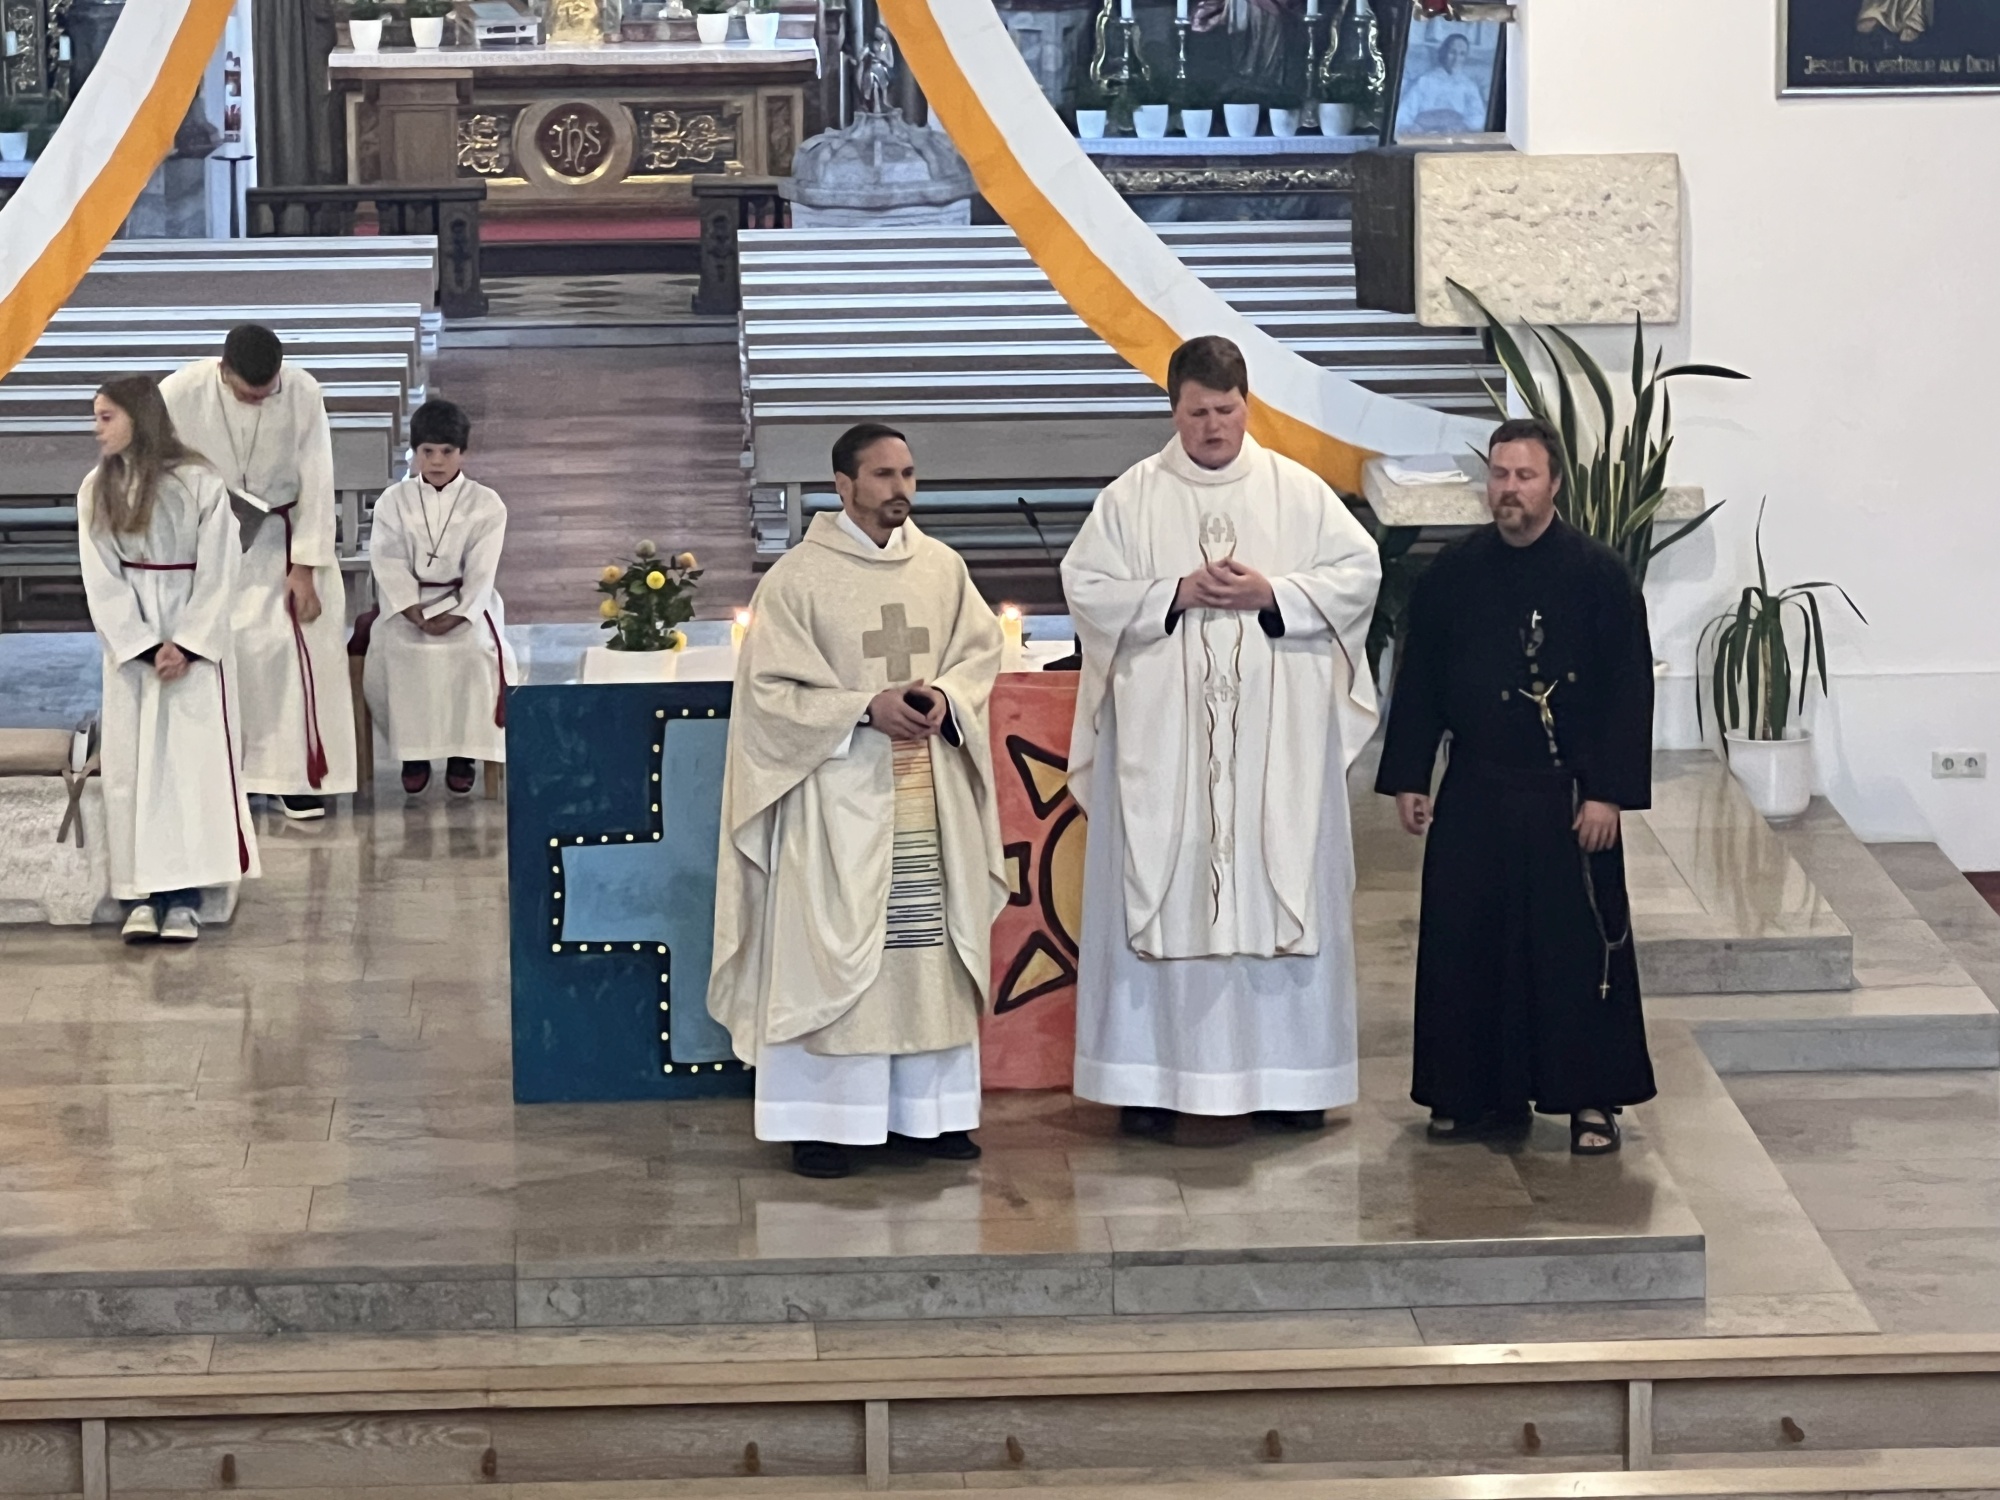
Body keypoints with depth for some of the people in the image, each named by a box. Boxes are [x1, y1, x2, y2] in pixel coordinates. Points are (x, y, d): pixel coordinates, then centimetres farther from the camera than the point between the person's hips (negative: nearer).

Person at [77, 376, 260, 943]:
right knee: (129, 764, -2)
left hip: (193, 640, -2)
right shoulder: (97, 490, 3)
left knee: (192, 760, -7)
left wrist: (186, 646, -13)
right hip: (128, 641, 3)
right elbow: (101, 579, -1)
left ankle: (183, 898, -8)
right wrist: (146, 648, -10)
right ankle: (139, 897, -2)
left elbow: (217, 574, -5)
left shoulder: (200, 484, -5)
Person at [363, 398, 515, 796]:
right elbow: (389, 564, -4)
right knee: (395, 652, -29)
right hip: (409, 605, 1)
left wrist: (456, 616, -20)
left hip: (465, 606, -1)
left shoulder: (486, 505, 2)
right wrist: (414, 613, -18)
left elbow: (482, 570, -6)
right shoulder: (393, 502, 5)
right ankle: (412, 750, -14)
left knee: (475, 651, -31)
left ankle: (463, 751, -16)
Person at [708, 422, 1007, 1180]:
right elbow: (771, 688, -7)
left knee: (931, 946, 6)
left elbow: (981, 648, 12)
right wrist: (867, 708, -17)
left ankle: (924, 1110, 15)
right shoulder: (798, 576, -5)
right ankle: (821, 1120, 2)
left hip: (932, 792, 4)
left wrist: (945, 698, -9)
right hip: (838, 791, -4)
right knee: (831, 947, -4)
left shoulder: (942, 566, 8)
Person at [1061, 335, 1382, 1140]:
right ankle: (1152, 1078, 2)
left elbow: (1360, 573, 2)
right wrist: (1176, 594, -13)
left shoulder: (1299, 491, 5)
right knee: (1159, 892, -1)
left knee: (1286, 887, 1)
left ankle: (1288, 1073, 7)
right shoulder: (1132, 496, 4)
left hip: (1278, 736, 1)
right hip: (1162, 734, 0)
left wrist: (1272, 594, -12)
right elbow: (1085, 589, 0)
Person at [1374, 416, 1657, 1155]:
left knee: (1578, 948, -1)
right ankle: (1479, 1093, 18)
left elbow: (1629, 692, -6)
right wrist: (1407, 780, 4)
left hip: (1567, 801, -3)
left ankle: (1593, 1099, 9)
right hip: (1473, 796, 3)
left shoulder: (1600, 576, -5)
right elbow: (1418, 683, 9)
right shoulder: (1450, 575, 5)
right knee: (1465, 947, 5)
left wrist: (1608, 792, -11)